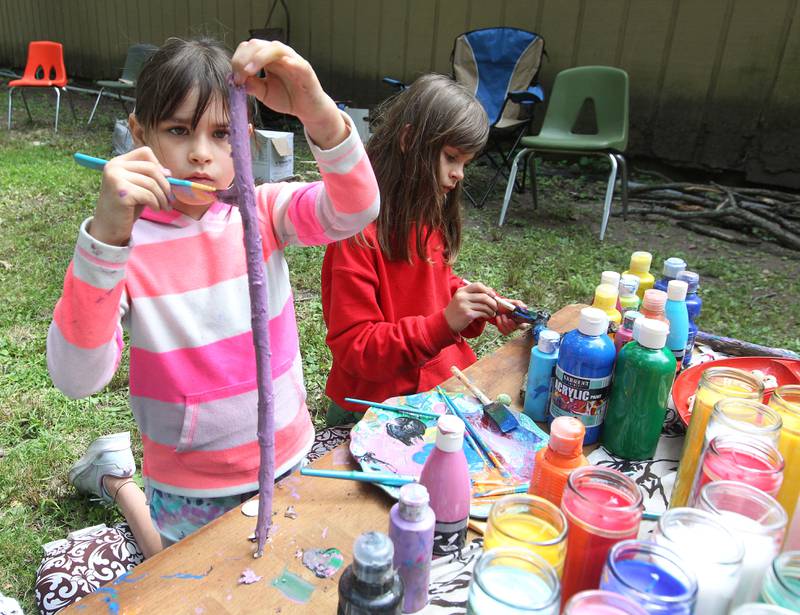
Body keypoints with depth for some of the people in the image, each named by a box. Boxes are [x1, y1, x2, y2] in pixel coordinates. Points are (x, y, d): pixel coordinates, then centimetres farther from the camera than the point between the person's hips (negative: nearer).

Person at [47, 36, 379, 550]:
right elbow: (77, 378, -29)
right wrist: (106, 234, -41)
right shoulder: (124, 240, -16)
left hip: (288, 458, 3)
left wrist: (318, 111, -43)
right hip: (191, 489, -2)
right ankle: (116, 477, 42)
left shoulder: (262, 212, -8)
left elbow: (355, 212, -27)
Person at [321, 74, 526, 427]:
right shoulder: (360, 232, -19)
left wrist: (485, 307, 3)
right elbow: (352, 347, -18)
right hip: (379, 402, -7)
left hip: (446, 378, 8)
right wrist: (444, 324, -27)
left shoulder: (430, 216, 7)